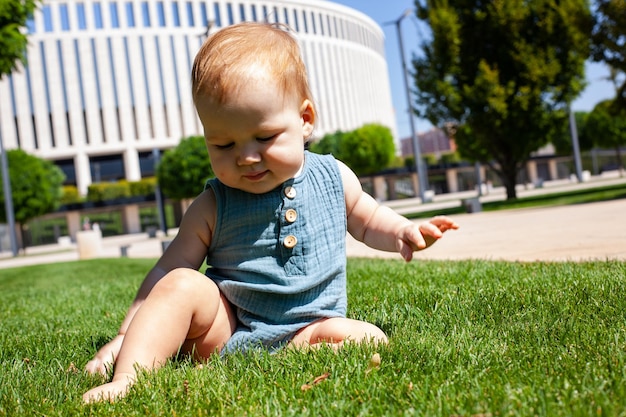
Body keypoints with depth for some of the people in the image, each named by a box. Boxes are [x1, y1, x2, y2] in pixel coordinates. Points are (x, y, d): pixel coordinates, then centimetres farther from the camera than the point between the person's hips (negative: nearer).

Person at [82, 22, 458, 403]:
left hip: (307, 330, 1)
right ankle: (127, 378, -28)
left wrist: (402, 232, -1)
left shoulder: (333, 177, 0)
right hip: (226, 328, 0)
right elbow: (168, 270, 0)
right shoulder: (213, 207, -5)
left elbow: (366, 218, 20)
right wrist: (126, 335, -6)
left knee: (371, 341, -25)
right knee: (182, 285, -23)